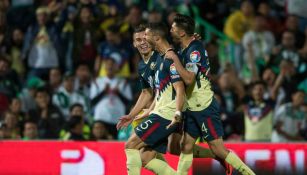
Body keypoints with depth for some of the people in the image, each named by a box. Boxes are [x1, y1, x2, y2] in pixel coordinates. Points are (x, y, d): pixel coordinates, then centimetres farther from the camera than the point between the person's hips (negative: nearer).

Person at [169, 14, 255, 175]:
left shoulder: (194, 50, -19)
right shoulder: (185, 49, 10)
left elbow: (188, 78, -30)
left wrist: (175, 59, -23)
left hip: (205, 108, -9)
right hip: (192, 108, 9)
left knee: (218, 149, -6)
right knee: (186, 148, 8)